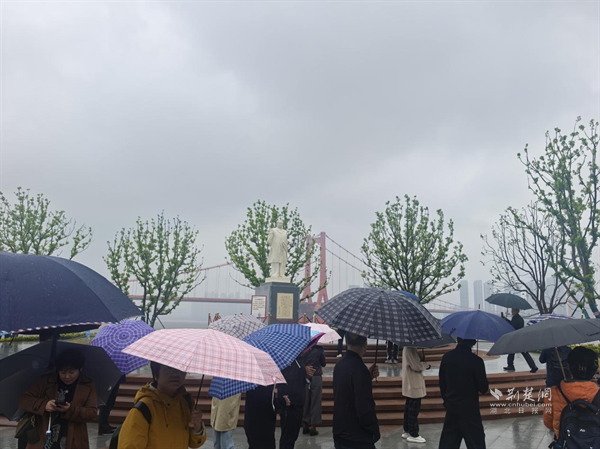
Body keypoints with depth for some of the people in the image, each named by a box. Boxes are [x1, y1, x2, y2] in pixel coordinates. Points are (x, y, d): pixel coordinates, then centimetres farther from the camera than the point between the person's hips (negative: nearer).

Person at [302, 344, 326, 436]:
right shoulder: (319, 349, -8)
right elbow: (324, 363, 2)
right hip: (316, 377, -2)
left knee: (305, 401, 11)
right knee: (315, 402, 4)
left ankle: (305, 424, 15)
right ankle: (313, 425, 4)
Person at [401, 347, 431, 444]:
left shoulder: (408, 348, 8)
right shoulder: (410, 349, -24)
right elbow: (417, 366, -24)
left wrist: (423, 363, -2)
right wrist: (427, 365, -7)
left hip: (411, 384, 10)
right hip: (414, 385, -10)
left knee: (409, 407, 18)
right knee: (414, 409, 0)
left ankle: (407, 431, 28)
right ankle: (413, 435, 9)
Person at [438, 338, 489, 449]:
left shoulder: (446, 357, -3)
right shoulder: (476, 360, -17)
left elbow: (442, 383, 5)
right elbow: (483, 388, -12)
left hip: (451, 407, 5)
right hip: (470, 409, -4)